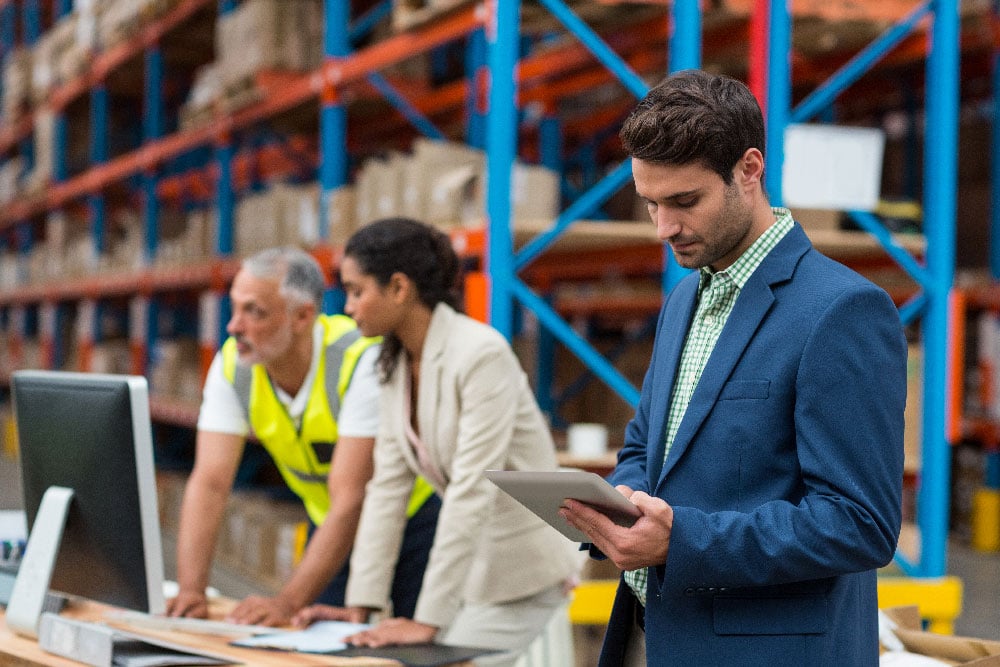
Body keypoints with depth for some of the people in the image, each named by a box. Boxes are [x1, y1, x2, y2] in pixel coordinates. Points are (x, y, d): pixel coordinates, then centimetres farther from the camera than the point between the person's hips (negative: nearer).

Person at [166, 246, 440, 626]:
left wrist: (287, 603, -41)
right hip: (329, 528, 5)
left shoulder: (361, 361, -30)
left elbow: (349, 501, -34)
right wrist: (190, 590, -32)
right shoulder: (232, 365, -14)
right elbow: (209, 483, -19)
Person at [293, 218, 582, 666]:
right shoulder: (396, 364, 2)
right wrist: (360, 606, -5)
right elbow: (388, 487, 2)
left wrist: (429, 620, -26)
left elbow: (471, 493, -26)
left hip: (524, 570, -7)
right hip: (474, 564, 8)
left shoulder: (481, 355, -22)